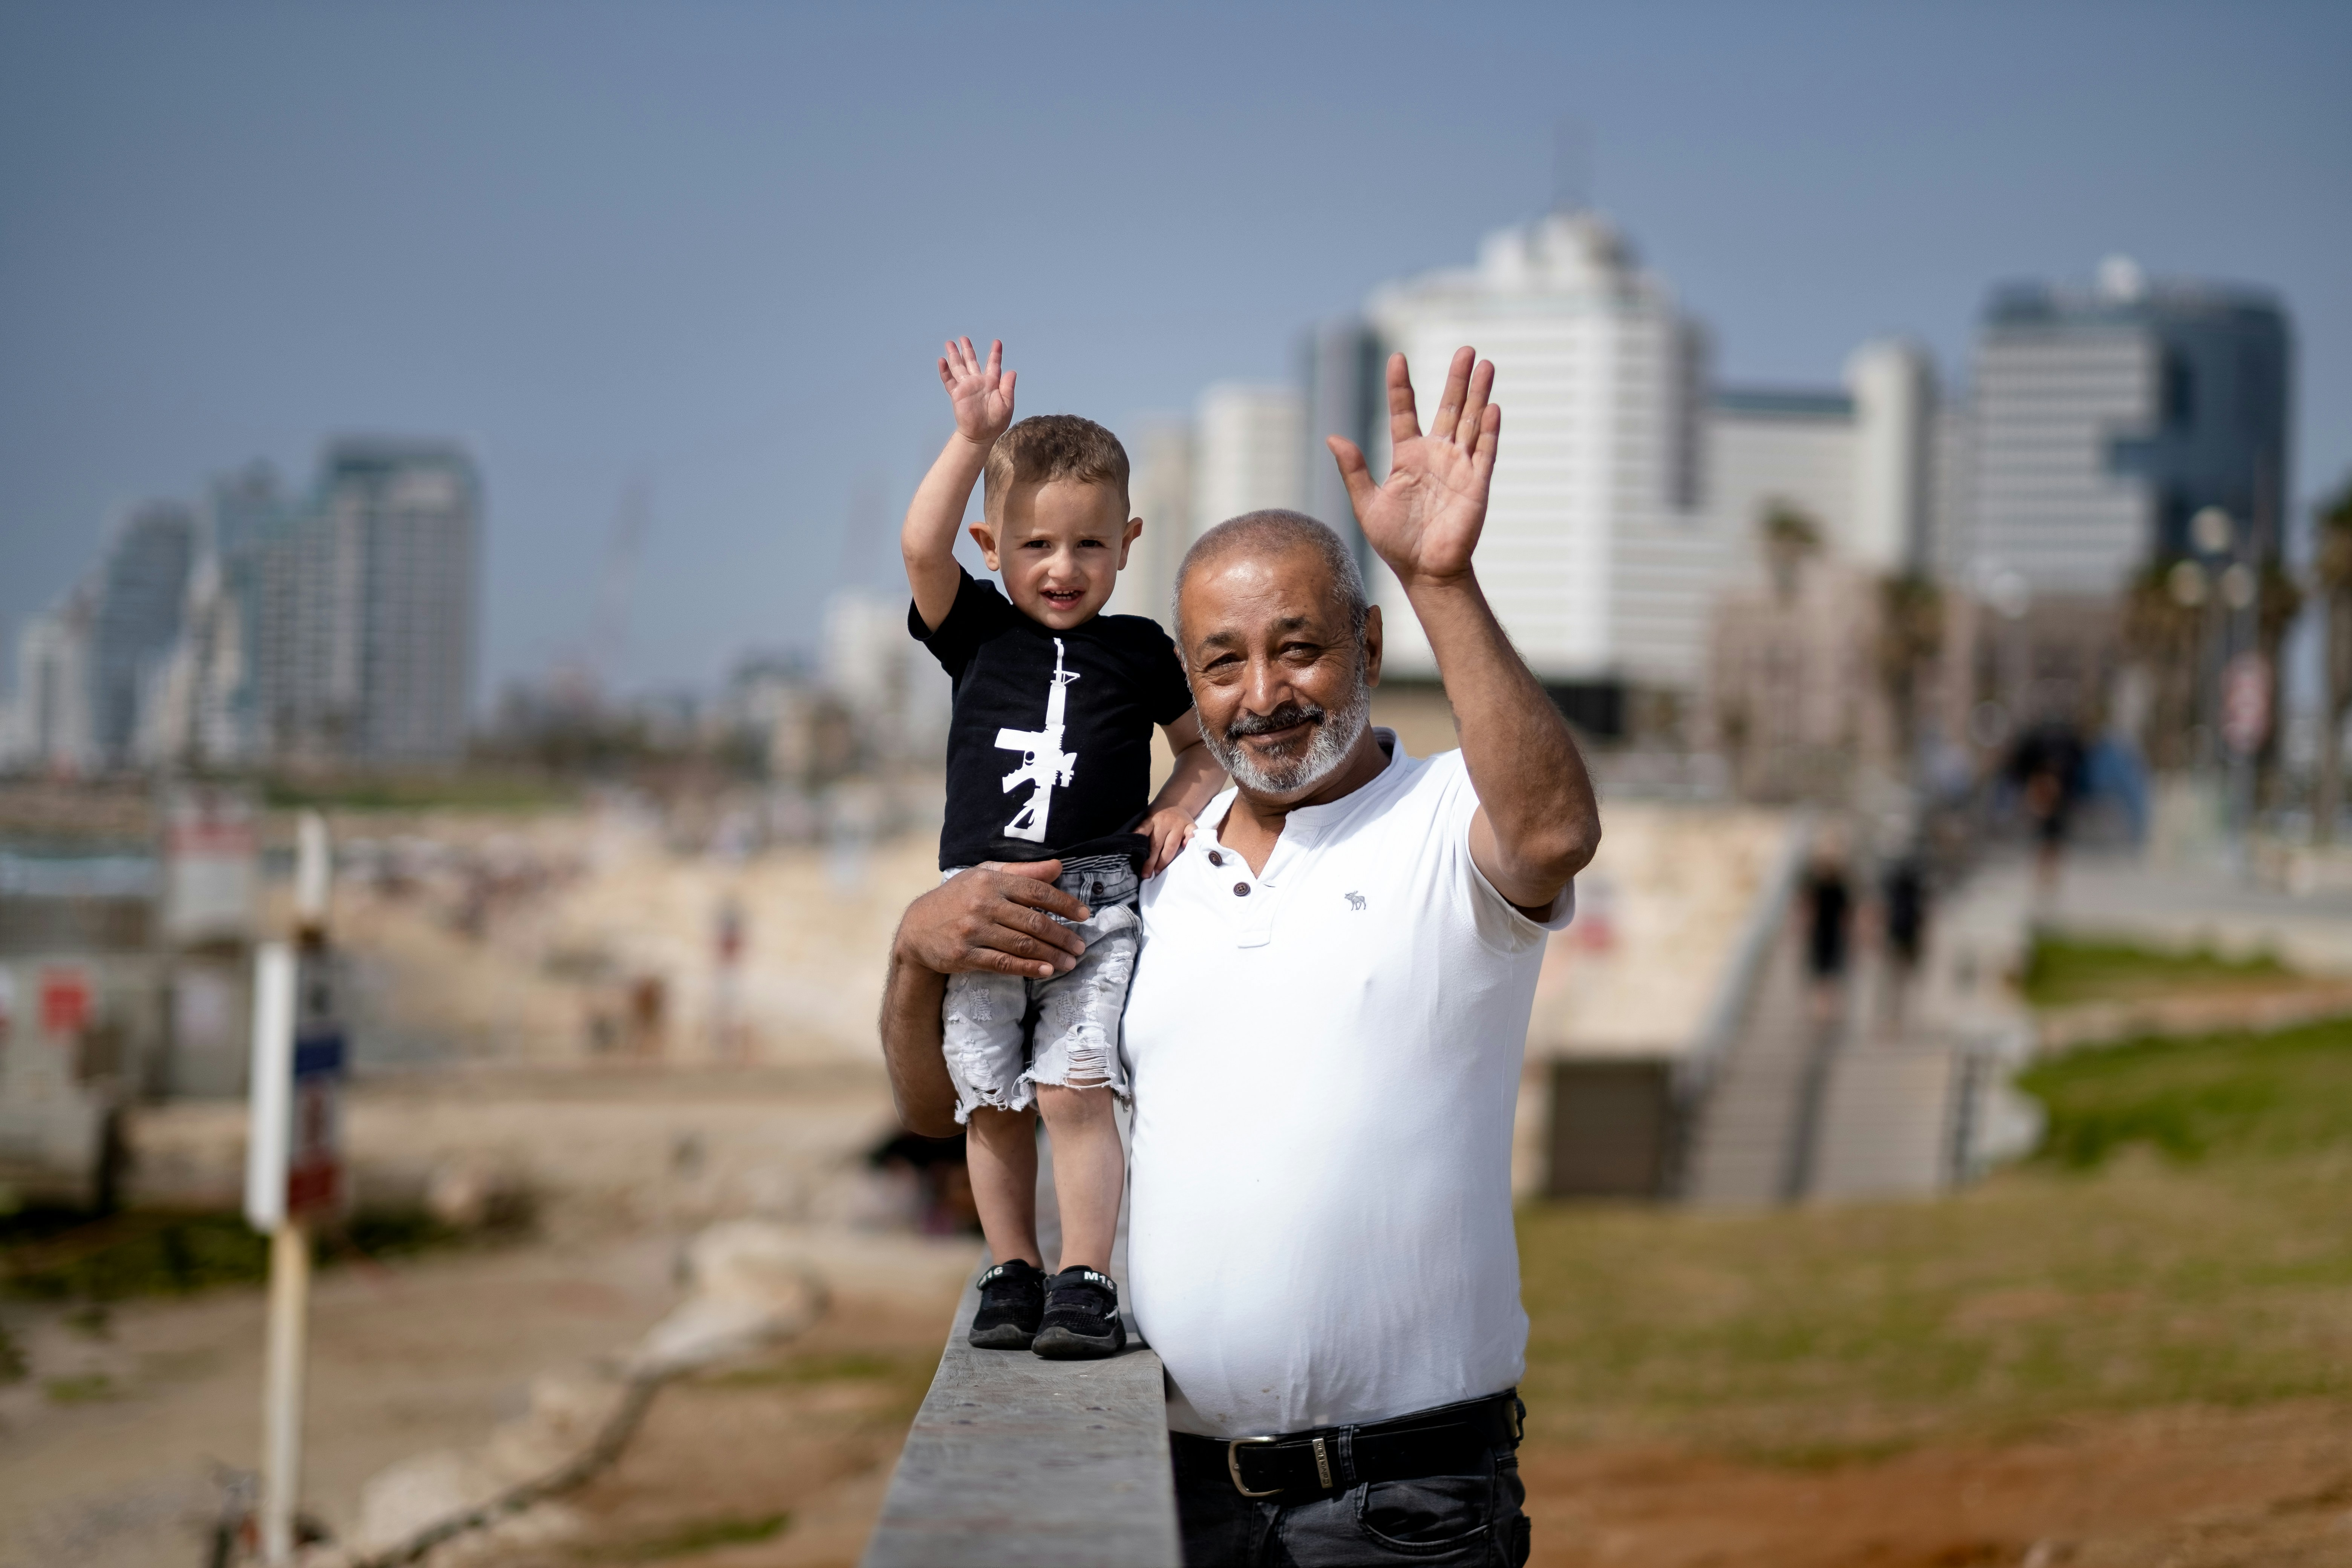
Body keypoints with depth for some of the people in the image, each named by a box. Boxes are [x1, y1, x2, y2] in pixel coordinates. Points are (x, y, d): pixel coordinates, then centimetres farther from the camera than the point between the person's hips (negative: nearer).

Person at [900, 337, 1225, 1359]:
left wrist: (1179, 806, 2)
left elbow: (1203, 744, 22)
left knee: (1073, 1093, -12)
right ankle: (1014, 1274, 16)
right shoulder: (978, 635, 9)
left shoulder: (1140, 653, 10)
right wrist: (974, 438, -14)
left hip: (1094, 903, -1)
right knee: (992, 1107, 3)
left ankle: (1085, 1283, -7)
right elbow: (922, 548, -7)